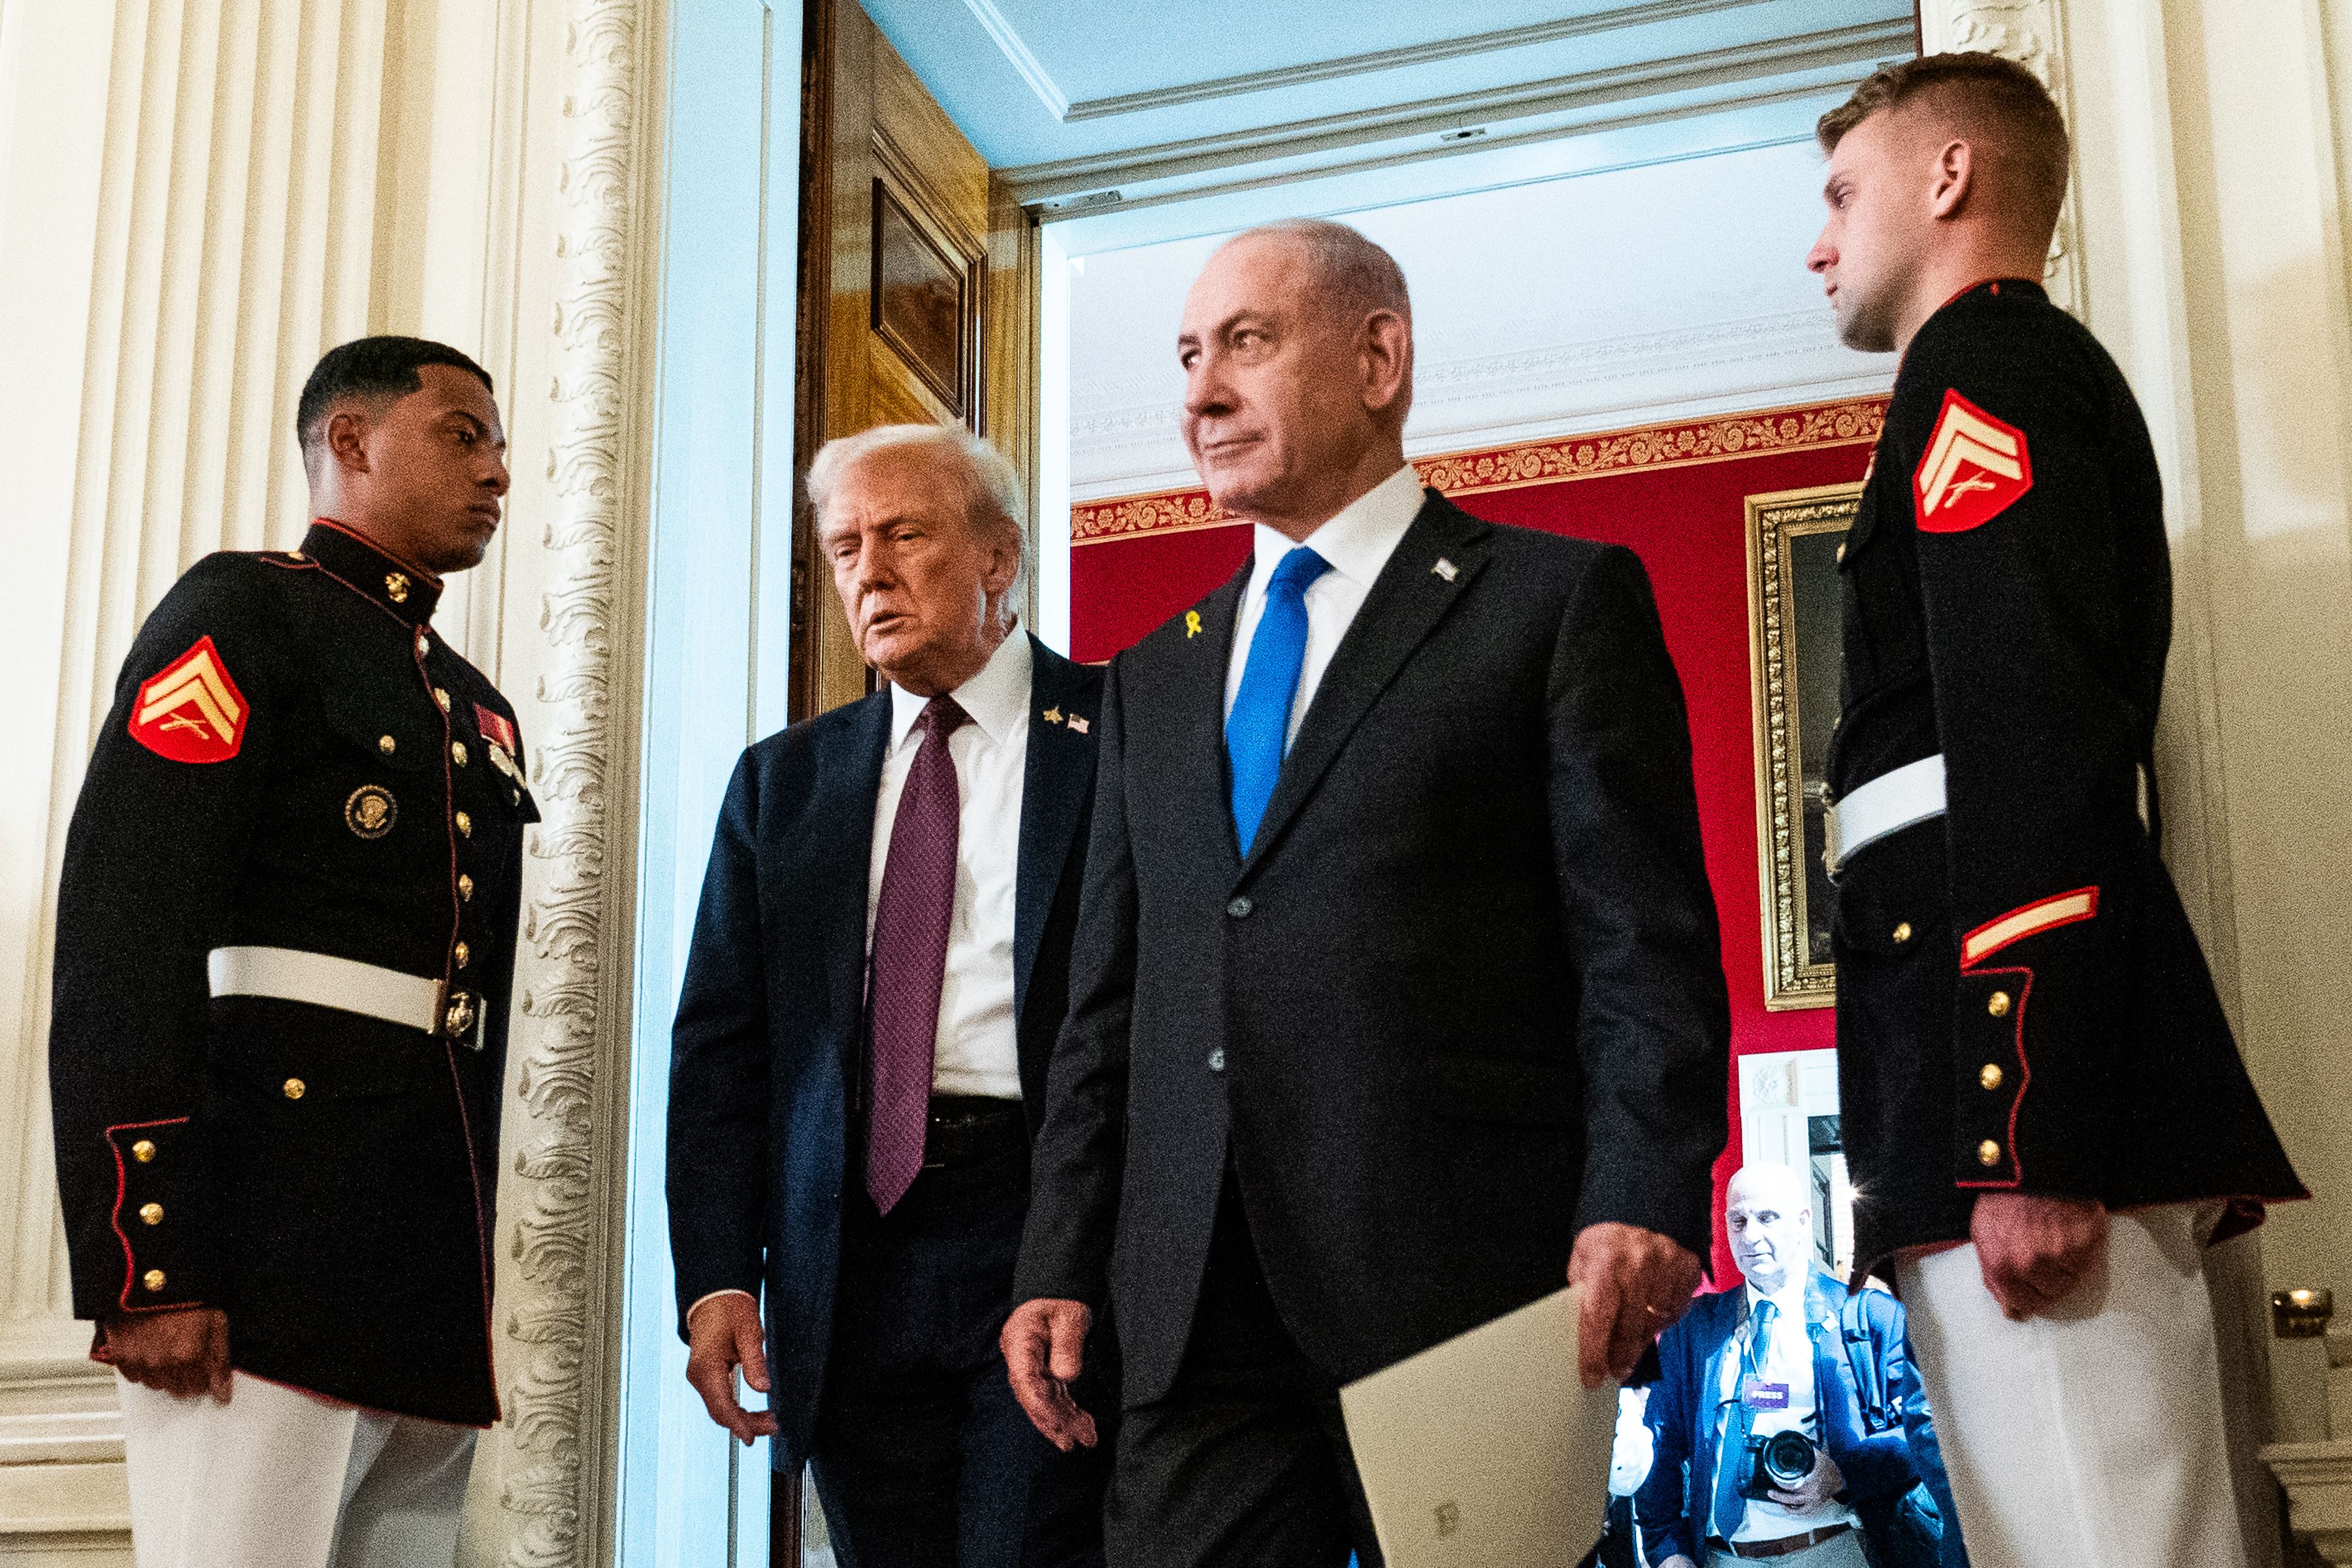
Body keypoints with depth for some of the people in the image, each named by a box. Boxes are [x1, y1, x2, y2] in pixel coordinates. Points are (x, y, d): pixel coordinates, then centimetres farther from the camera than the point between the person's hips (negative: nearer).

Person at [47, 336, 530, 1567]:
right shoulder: (240, 617, -1)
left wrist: (472, 1264, 16)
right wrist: (145, 1269, -19)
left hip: (432, 1276, 8)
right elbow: (119, 944, -12)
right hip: (271, 1264, -8)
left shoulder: (479, 712, 24)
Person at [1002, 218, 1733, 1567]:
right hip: (1200, 1308, 5)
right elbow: (1110, 1001, 19)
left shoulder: (1560, 600, 5)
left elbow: (1647, 942, -4)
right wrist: (1063, 1268, 10)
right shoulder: (1158, 676, 22)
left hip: (1463, 1293, -4)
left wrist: (1643, 1206, -16)